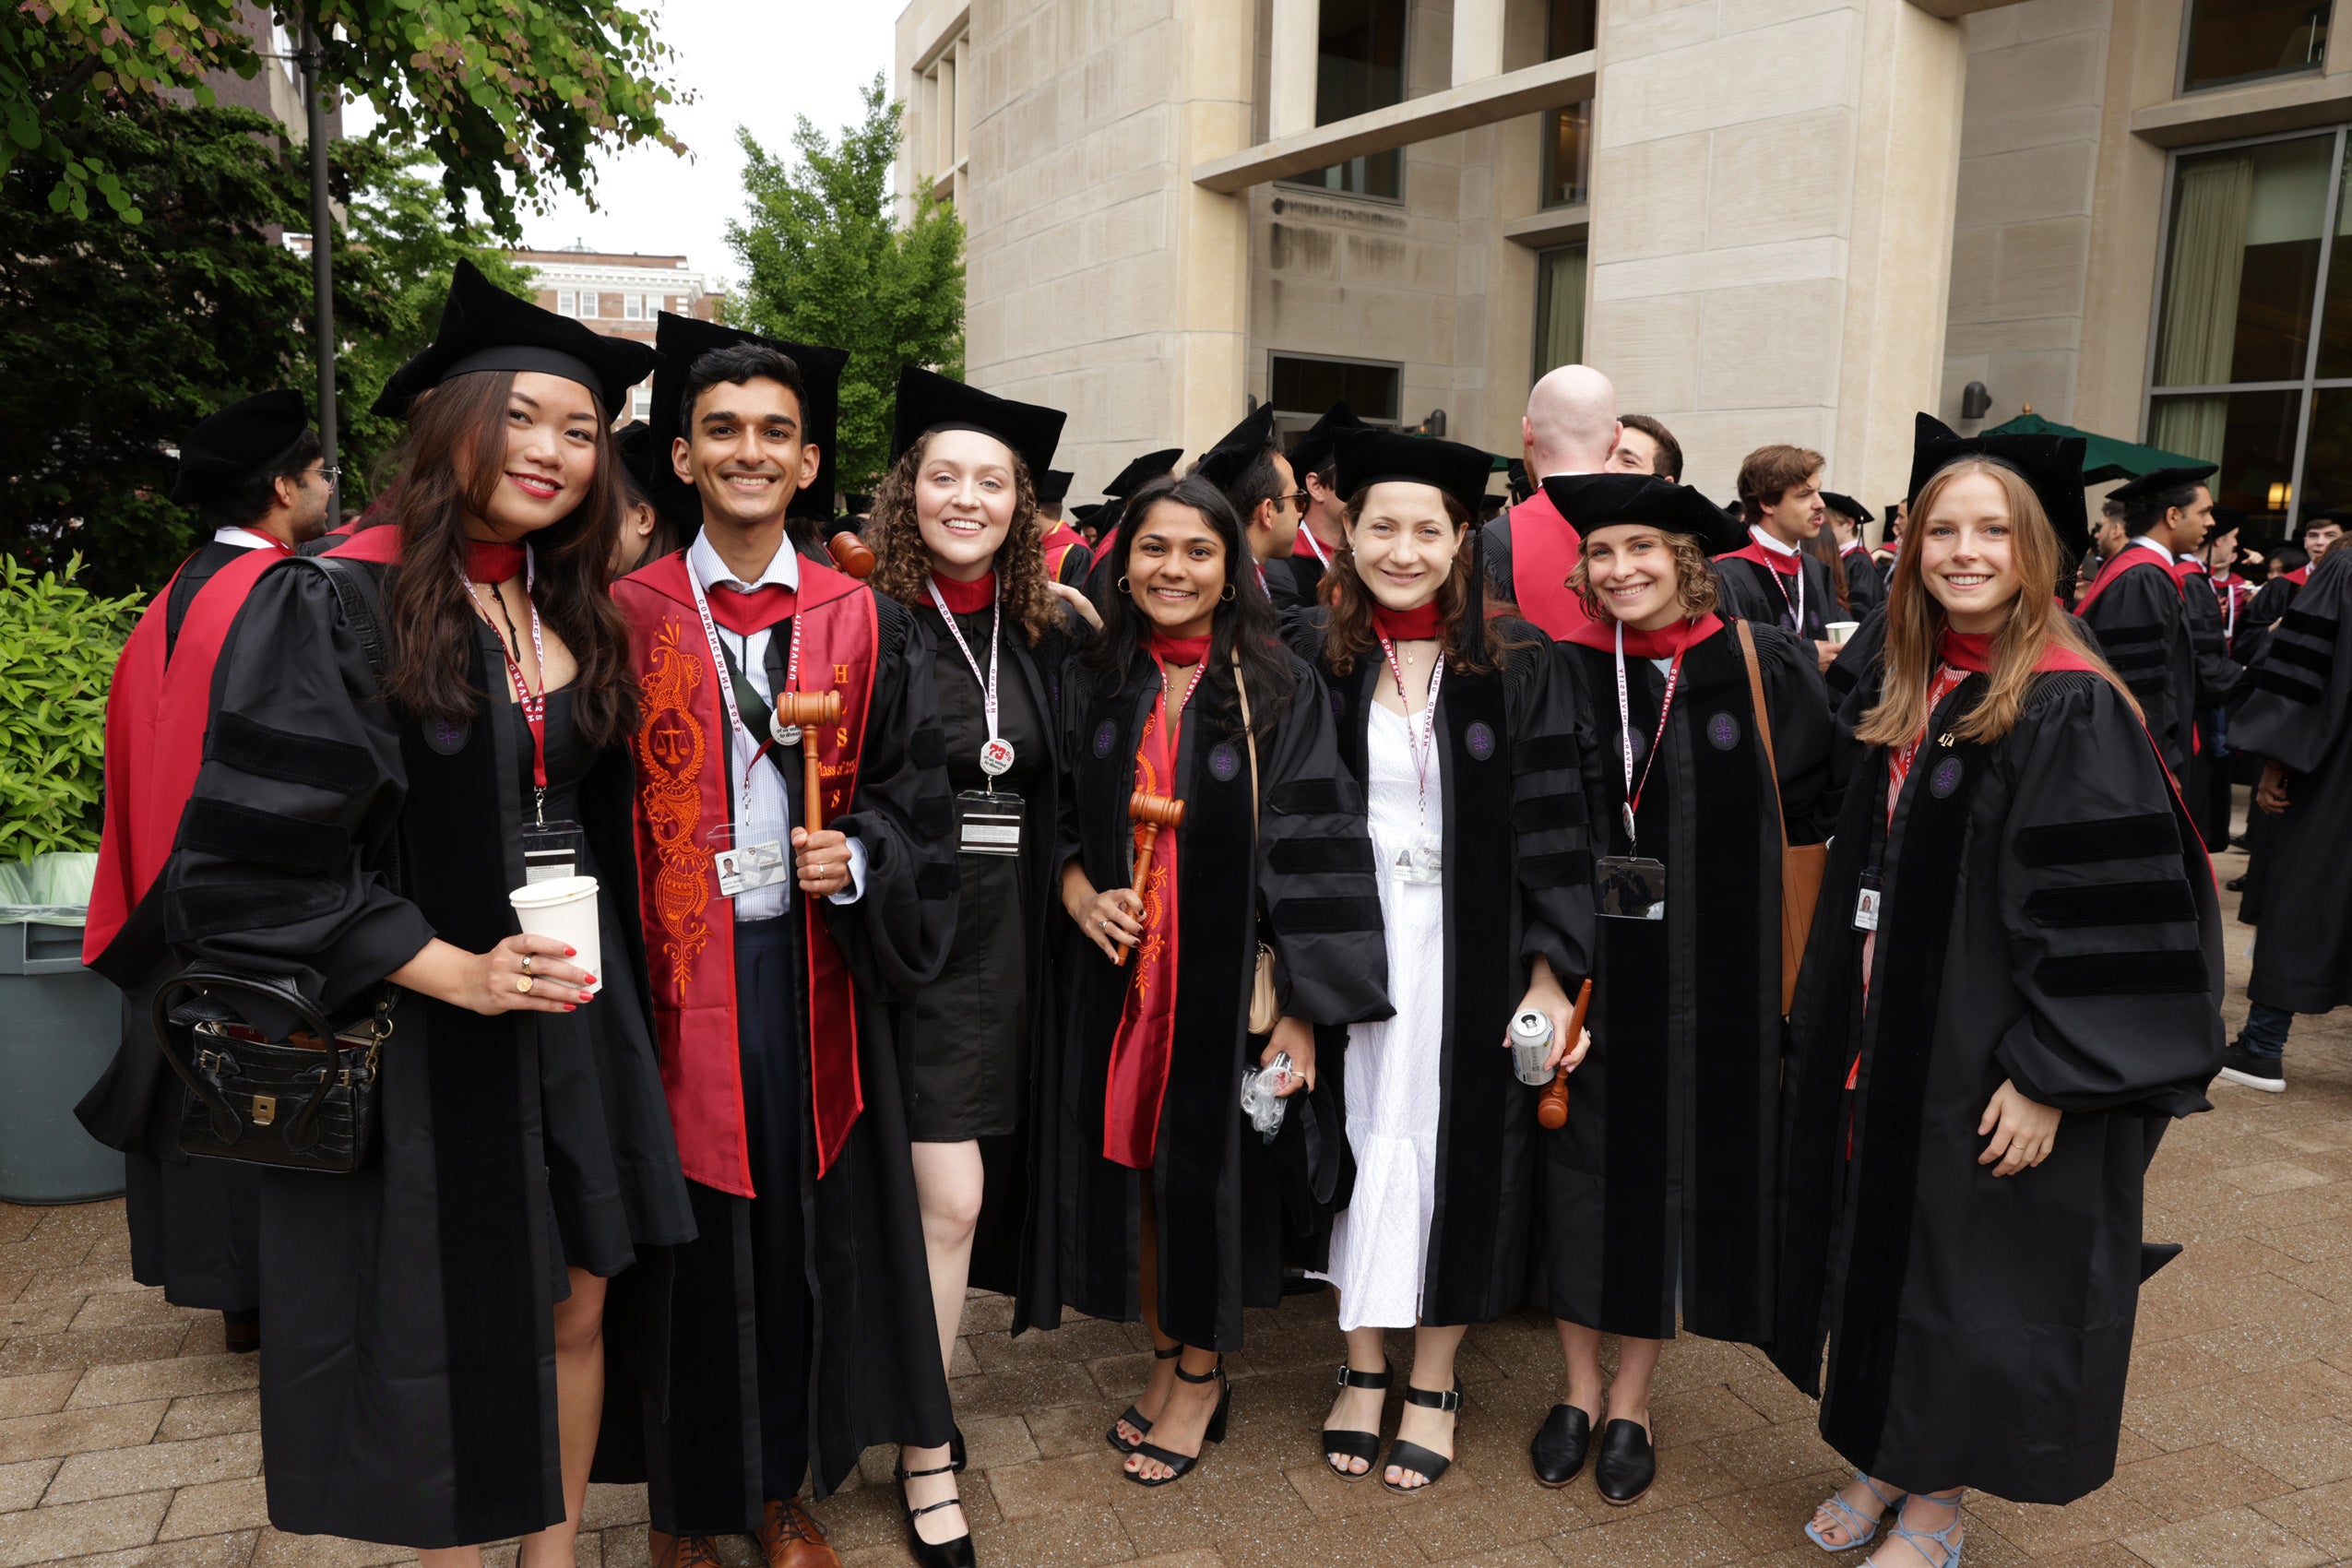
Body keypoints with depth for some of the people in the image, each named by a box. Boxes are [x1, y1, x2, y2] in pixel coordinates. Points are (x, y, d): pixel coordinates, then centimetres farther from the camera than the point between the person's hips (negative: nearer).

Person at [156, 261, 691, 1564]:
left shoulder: (575, 616, 8)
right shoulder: (336, 606, -10)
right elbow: (250, 856, -15)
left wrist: (602, 985, 12)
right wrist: (450, 969, -19)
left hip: (573, 1018, 6)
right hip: (416, 1035, -5)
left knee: (574, 1310, 13)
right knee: (445, 1335, 10)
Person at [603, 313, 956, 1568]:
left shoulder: (859, 623, 6)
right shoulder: (630, 617, 0)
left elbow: (912, 792, 7)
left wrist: (854, 859, -12)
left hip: (812, 965, 2)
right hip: (676, 970, -1)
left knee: (806, 1233, 10)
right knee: (688, 1242, 7)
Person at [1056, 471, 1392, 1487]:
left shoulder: (1282, 692, -6)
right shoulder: (1090, 687, 4)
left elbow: (1312, 859, -9)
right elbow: (1060, 821, 12)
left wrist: (1301, 1013, -14)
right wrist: (1081, 894, -9)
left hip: (1230, 982, -3)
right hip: (1118, 981, 3)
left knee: (1209, 1166, 7)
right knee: (1131, 1161, 11)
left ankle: (1202, 1375, 29)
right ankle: (1167, 1359, 33)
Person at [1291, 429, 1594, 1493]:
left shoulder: (1514, 662, -4)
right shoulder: (1312, 657, 0)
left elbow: (1550, 822, -5)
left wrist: (1551, 975, -10)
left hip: (1471, 949, -1)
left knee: (1456, 1143, 8)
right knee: (1360, 1137, 10)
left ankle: (1433, 1383, 27)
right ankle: (1363, 1371, 29)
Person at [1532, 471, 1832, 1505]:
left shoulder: (1761, 670, -4)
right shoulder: (1558, 674, -2)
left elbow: (1819, 798, 6)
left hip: (1705, 969, 0)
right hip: (1581, 964, 1)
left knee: (1673, 1162, 9)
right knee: (1579, 1162, 9)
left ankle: (1632, 1402, 28)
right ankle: (1580, 1388, 29)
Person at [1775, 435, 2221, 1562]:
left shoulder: (2069, 708, -16)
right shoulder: (1904, 693, 5)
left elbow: (2100, 915, -19)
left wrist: (2048, 1077, -20)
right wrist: (1829, 1032, 12)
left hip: (1987, 1065, -7)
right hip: (1883, 1048, 7)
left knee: (1965, 1279, 8)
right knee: (1881, 1255, 17)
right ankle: (1883, 1460, 36)